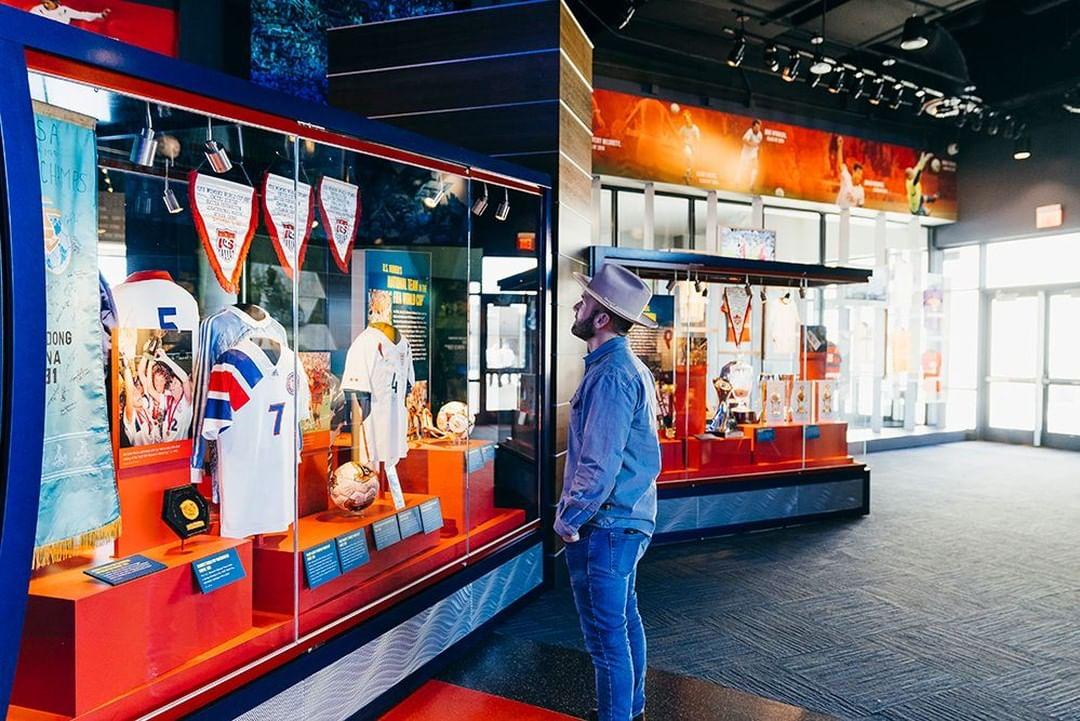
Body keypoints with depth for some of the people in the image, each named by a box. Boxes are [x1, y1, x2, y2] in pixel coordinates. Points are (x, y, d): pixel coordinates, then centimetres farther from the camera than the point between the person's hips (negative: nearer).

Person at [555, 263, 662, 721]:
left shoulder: (610, 375, -22)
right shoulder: (630, 366, 11)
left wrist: (569, 518, -13)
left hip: (604, 526, -11)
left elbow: (599, 463, -25)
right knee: (625, 619, 22)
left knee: (606, 635, 1)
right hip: (628, 517, 11)